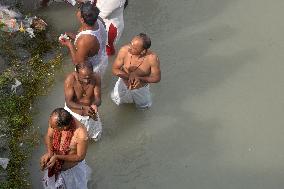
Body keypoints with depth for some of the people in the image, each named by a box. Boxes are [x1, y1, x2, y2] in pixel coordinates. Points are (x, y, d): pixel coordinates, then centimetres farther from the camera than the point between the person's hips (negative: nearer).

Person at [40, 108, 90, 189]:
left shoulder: (81, 135, -40)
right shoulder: (54, 121, -27)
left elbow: (80, 157, -25)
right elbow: (49, 136, -8)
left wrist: (57, 157, -32)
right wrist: (49, 152, -27)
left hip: (72, 170, -4)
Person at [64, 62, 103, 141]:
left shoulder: (96, 78, -23)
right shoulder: (70, 79, -30)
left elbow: (97, 98, -17)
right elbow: (68, 102, -29)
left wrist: (95, 105, -42)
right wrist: (83, 108, -46)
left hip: (90, 113, 3)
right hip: (73, 112, -3)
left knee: (96, 137, 19)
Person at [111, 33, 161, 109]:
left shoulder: (152, 58, -38)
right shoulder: (124, 50, -34)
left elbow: (156, 78, -22)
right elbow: (115, 70, -20)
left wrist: (139, 78, -35)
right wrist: (129, 76, -36)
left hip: (141, 88, -1)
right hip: (124, 84, 1)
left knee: (143, 106, 23)